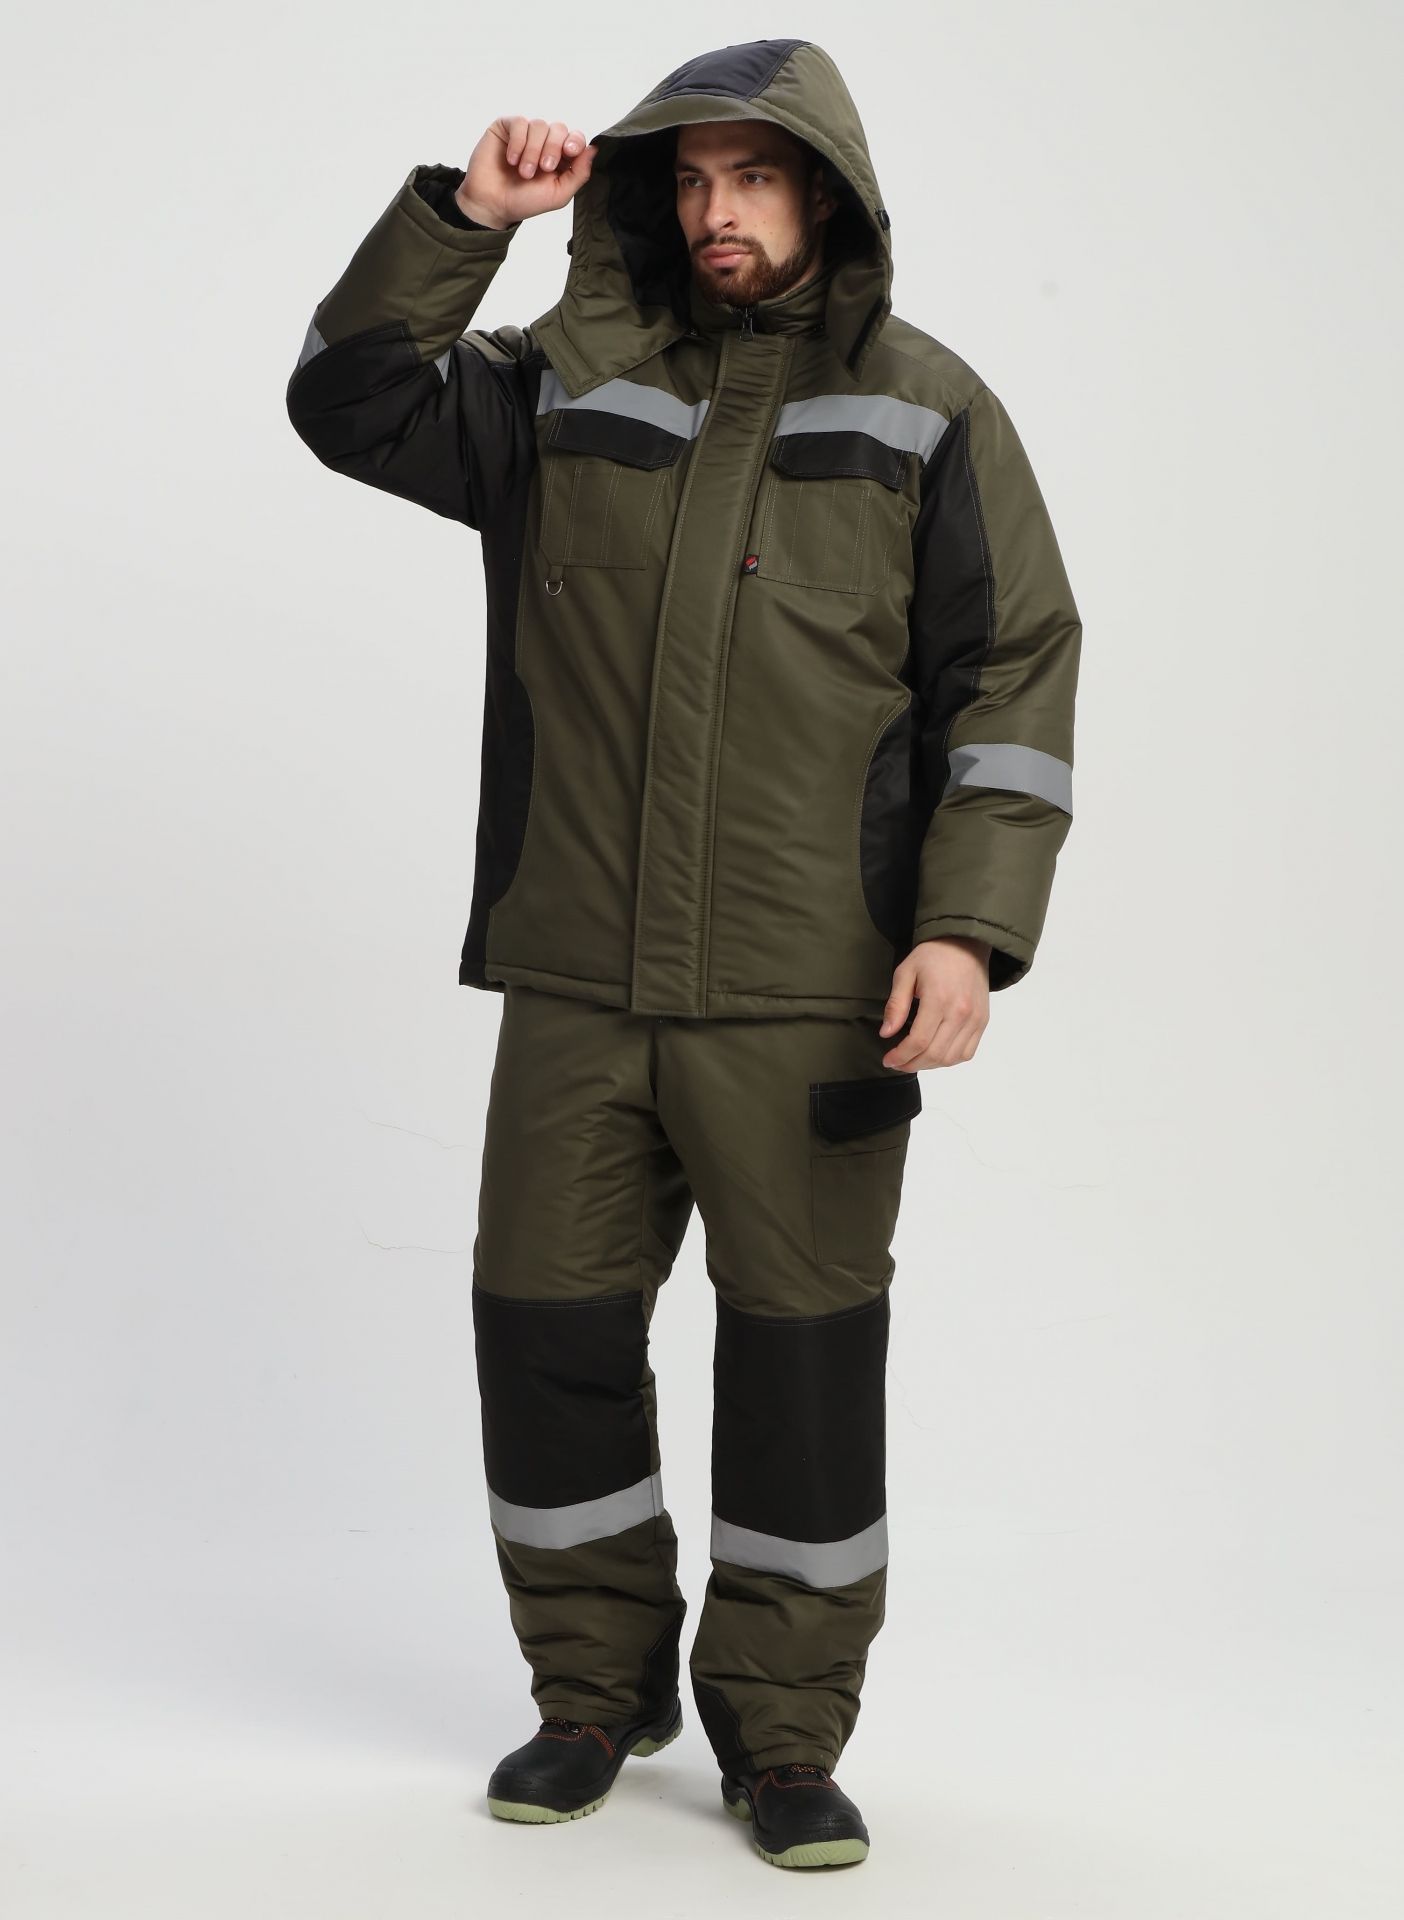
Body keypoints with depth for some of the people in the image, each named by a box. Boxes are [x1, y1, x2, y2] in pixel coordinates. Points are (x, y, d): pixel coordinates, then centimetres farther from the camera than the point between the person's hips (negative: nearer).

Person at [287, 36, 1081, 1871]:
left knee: (803, 1350, 2)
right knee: (545, 1322, 7)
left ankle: (783, 1732, 18)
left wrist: (970, 925, -11)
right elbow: (349, 403, 6)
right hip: (577, 981, 3)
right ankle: (597, 1687, 26)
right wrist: (462, 219, -5)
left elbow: (1016, 674, -1)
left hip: (809, 999, -3)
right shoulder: (566, 390, 10)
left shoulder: (928, 412, 2)